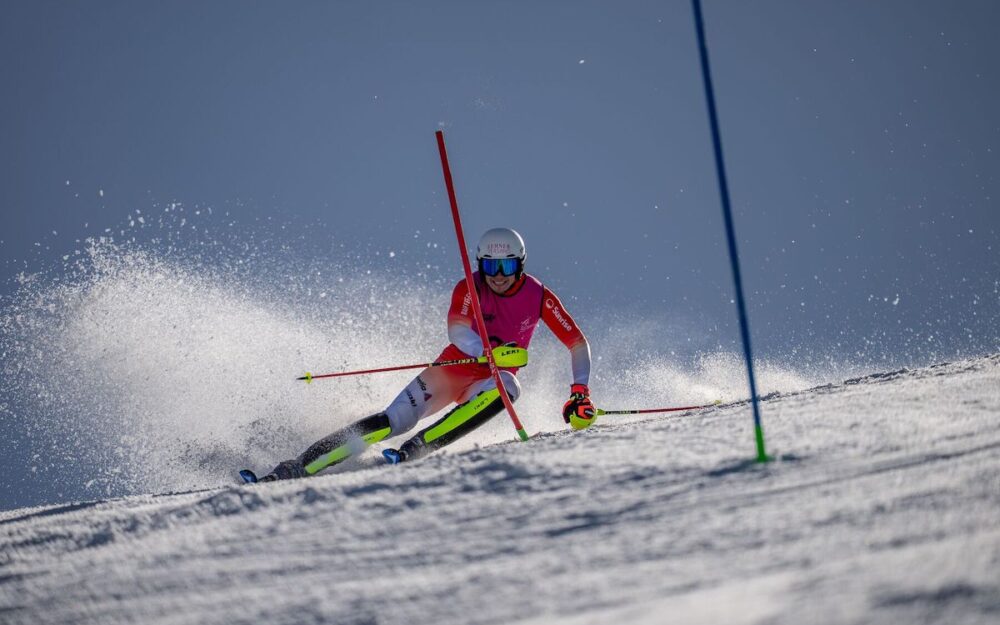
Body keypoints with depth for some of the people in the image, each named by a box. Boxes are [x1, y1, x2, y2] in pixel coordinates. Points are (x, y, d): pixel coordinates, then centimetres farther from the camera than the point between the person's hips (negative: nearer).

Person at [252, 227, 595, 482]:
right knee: (394, 421, -20)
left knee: (507, 387, -36)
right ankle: (298, 467, -21)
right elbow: (457, 331, -30)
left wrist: (580, 390, -18)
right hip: (452, 370, -1)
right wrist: (488, 351, -50)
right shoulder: (470, 289, -13)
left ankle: (412, 453, -40)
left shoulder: (539, 297, -10)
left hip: (490, 381, 1)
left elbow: (578, 343, -4)